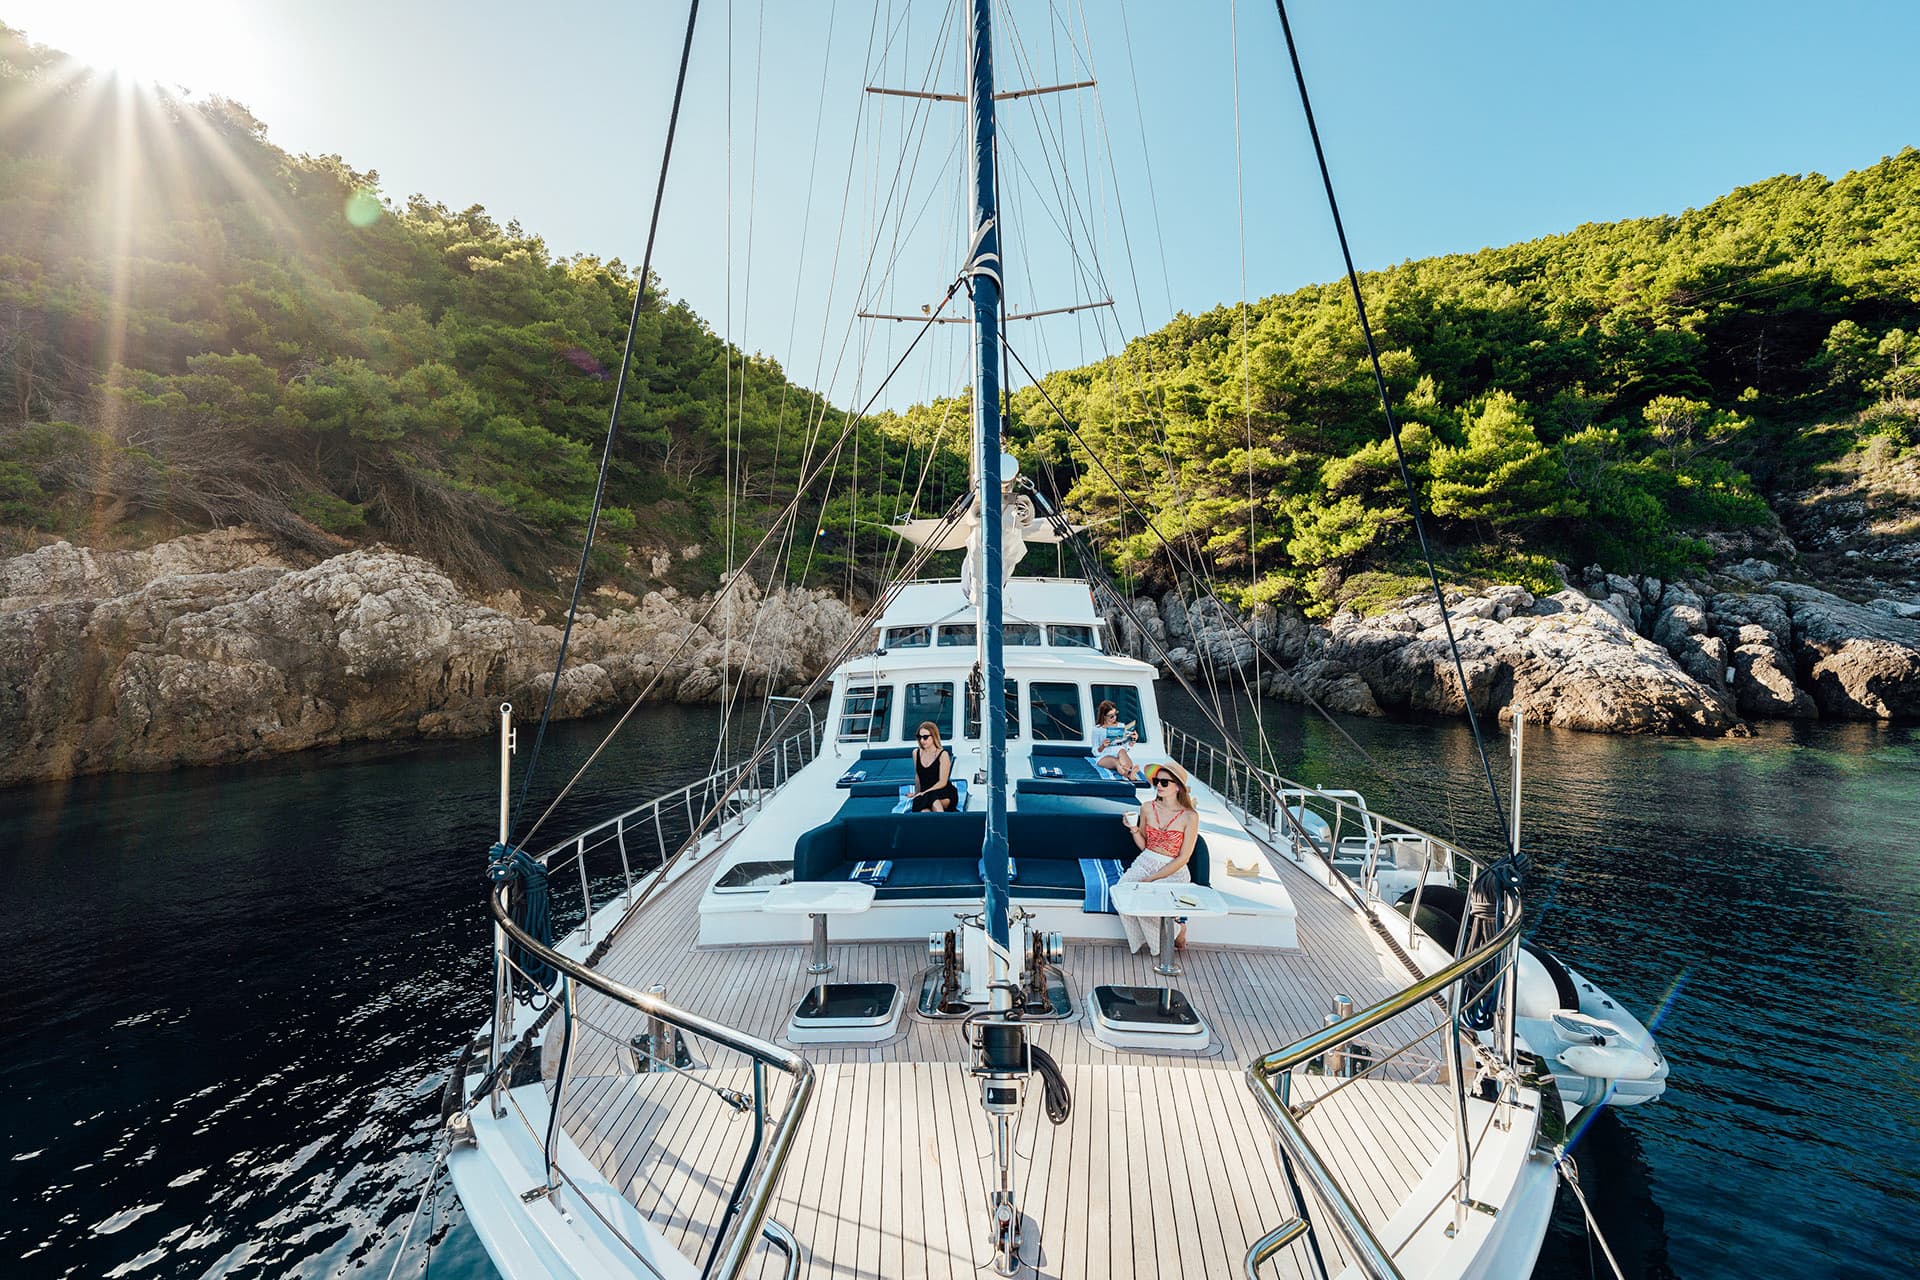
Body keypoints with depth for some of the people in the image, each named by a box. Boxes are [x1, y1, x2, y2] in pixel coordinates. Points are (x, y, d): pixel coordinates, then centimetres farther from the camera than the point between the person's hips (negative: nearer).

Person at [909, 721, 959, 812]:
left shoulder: (943, 755, -3)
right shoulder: (916, 753, 12)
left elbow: (942, 782, -6)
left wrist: (923, 793, -11)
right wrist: (917, 793, 23)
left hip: (945, 794, -3)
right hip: (924, 795, 3)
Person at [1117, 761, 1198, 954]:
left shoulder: (1190, 816, -10)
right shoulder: (1148, 808, 2)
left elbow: (1184, 857, -11)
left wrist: (1152, 878, -16)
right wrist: (1134, 829, -10)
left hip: (1173, 870, -4)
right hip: (1145, 863, 4)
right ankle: (1140, 938, 1)